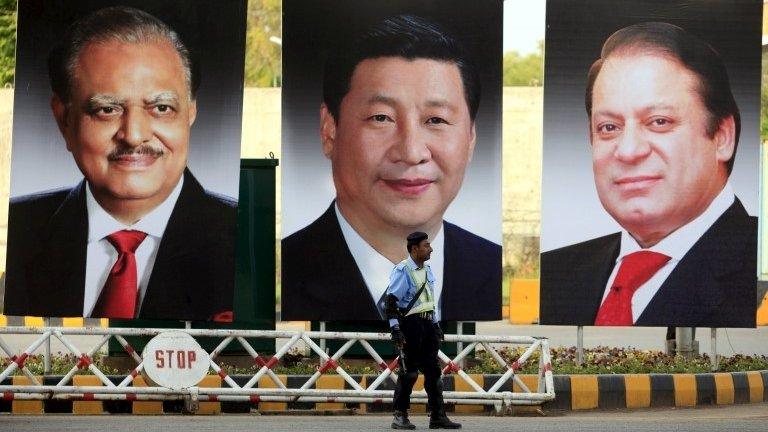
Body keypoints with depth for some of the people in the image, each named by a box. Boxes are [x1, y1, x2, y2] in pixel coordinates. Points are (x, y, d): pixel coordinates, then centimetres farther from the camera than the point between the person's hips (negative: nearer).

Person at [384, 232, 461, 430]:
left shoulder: (427, 270, 15)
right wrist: (395, 329, -20)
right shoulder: (402, 270, -11)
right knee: (409, 371, -5)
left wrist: (436, 324, 23)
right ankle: (400, 416, 4)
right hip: (410, 323, -8)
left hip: (427, 324, 8)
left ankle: (438, 416, 9)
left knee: (433, 370, 6)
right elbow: (391, 301, -15)